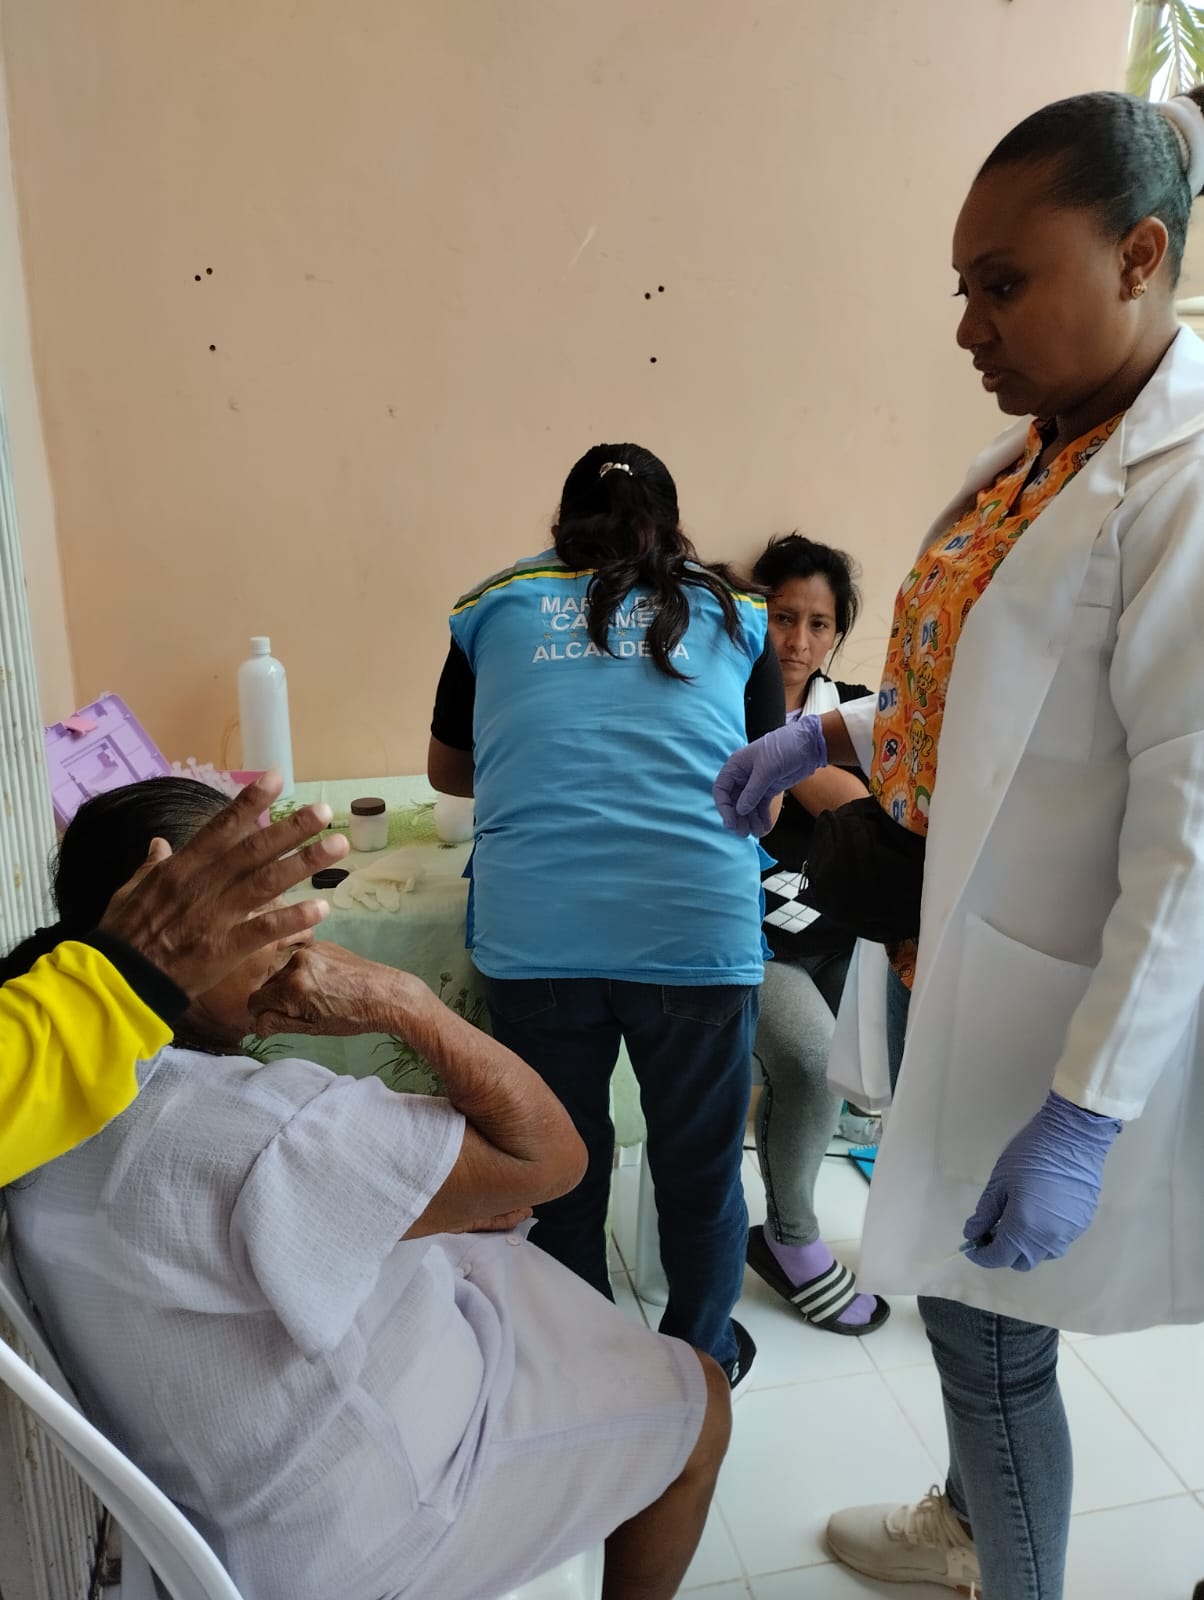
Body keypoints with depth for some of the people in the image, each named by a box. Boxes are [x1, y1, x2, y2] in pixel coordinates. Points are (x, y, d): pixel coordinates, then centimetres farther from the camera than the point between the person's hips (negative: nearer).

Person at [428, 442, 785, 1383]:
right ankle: (703, 1361, 41)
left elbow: (448, 770, 26)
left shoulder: (499, 608, 14)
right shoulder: (732, 618, 14)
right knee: (701, 1169, 19)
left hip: (532, 939, 1)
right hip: (699, 930, 0)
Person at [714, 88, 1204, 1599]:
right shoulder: (1035, 454, 6)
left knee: (990, 1334, 12)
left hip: (1033, 1002, -8)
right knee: (952, 1294, 26)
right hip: (937, 950, 8)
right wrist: (827, 735, 4)